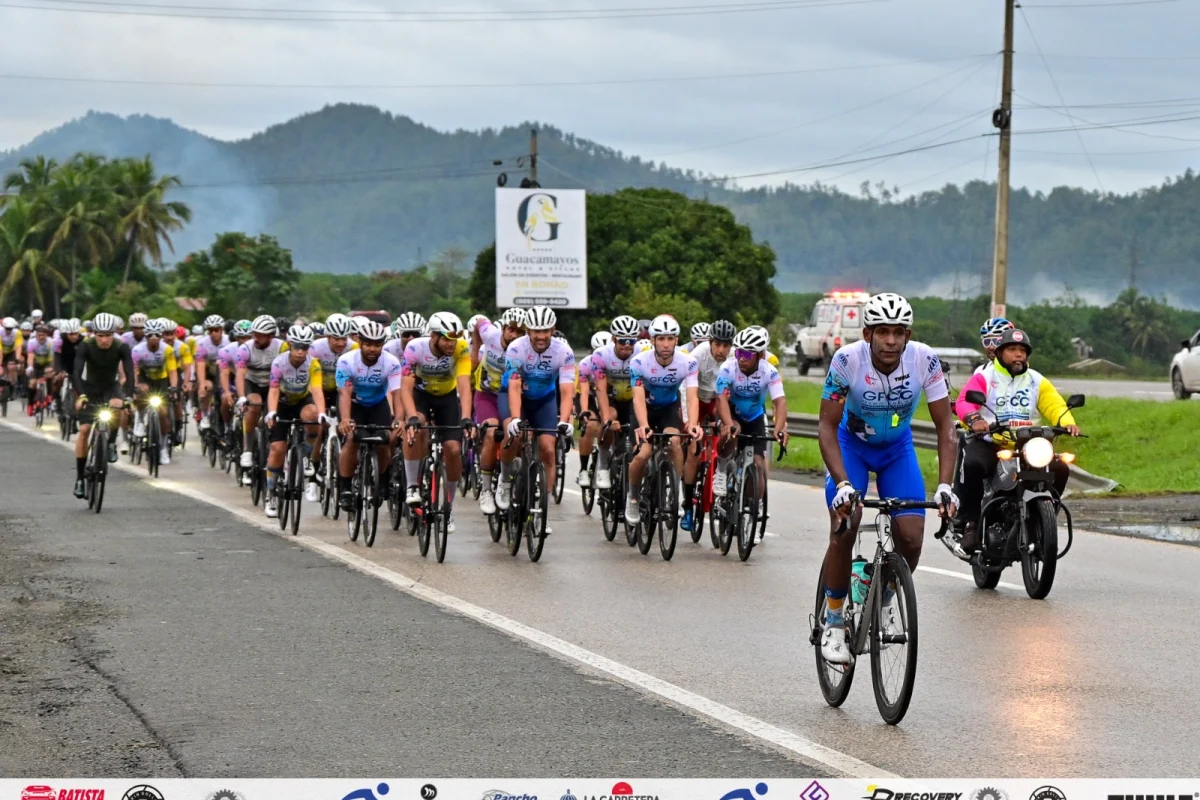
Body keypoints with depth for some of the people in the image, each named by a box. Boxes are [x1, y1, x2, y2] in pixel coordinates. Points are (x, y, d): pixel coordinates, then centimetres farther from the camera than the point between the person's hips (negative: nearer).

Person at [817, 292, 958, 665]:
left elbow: (945, 426, -20)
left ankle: (886, 594, 20)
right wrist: (842, 484, -38)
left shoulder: (924, 360, -26)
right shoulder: (847, 360, -30)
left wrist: (944, 485, -31)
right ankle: (834, 622, -3)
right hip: (851, 443, -2)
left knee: (911, 538, -12)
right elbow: (827, 426, -25)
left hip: (897, 447, 2)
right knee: (844, 530, -21)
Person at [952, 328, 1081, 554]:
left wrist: (1067, 423, -22)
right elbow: (964, 401, -14)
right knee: (971, 465, -35)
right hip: (988, 444, -3)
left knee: (1060, 469, -18)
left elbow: (1055, 406, 1)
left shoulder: (1037, 381, 14)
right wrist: (974, 419, -37)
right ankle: (970, 523, -23)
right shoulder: (984, 378, 3)